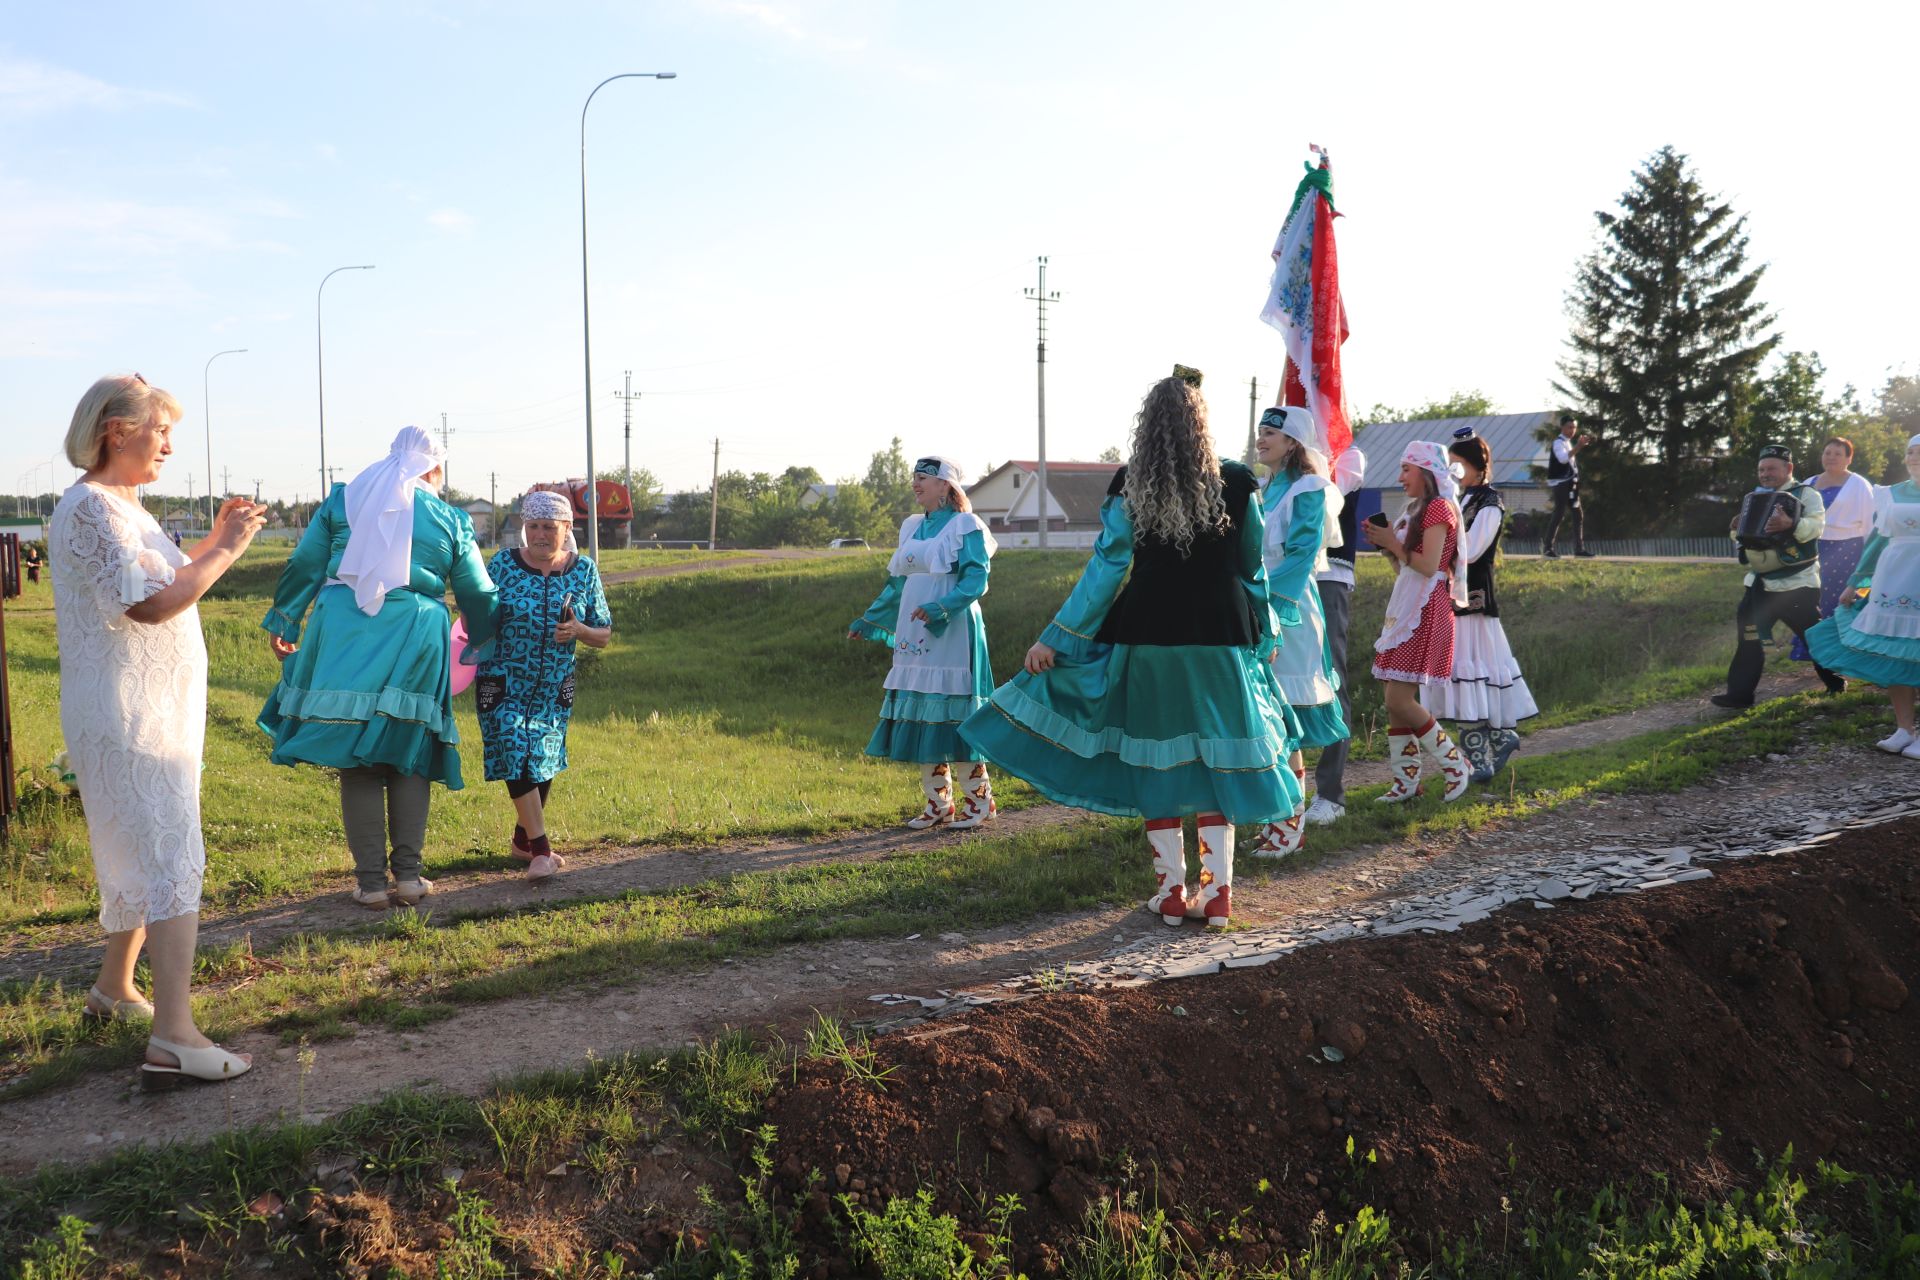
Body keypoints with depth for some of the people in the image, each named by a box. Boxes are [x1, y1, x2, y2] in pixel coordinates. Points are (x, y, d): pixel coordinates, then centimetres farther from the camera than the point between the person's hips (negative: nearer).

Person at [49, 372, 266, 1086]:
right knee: (171, 862, -14)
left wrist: (214, 544, 8)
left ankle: (114, 989, 35)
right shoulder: (91, 507, -16)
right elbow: (149, 603, -24)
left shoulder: (121, 506, 16)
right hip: (129, 718, -11)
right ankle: (173, 1040, -18)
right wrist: (224, 551, -16)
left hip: (155, 712, 11)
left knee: (143, 858, 20)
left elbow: (163, 585, 19)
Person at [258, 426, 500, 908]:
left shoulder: (343, 499, 10)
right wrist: (483, 641, 28)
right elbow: (479, 595, 13)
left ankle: (371, 880, 5)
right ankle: (408, 873, 7)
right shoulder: (449, 520, 8)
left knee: (357, 763, 5)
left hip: (344, 637, 1)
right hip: (414, 642, -1)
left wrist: (282, 622, 19)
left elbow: (303, 565, 9)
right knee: (409, 759, 10)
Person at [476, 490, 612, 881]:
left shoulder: (584, 571, -2)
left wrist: (578, 630, -19)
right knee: (516, 755, -14)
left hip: (554, 688, 3)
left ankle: (523, 841, 29)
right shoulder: (503, 564, -8)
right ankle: (541, 848, -9)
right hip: (504, 685, -3)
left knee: (543, 762, 10)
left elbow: (604, 635, 2)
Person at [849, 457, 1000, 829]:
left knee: (956, 715, -7)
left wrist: (940, 607, -28)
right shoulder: (912, 528, 16)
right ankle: (938, 803, 11)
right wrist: (868, 620, 21)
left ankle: (978, 799, 3)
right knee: (920, 716, 5)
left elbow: (976, 580, -14)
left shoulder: (965, 527, -5)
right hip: (915, 638, 7)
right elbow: (897, 584, 22)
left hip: (952, 635, -7)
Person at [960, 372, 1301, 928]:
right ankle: (1217, 893, 5)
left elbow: (1104, 571, -5)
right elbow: (1253, 570, 6)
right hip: (1219, 641, 1)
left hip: (1148, 637, -1)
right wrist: (1265, 635, 18)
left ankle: (1171, 892, 11)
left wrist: (1054, 639, -1)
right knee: (1213, 759, 7)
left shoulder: (1130, 488, -3)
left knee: (1155, 763, 8)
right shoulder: (1235, 486, -1)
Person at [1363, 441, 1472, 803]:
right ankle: (1406, 780, 11)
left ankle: (1454, 764, 0)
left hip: (1425, 611, -10)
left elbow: (1429, 566, -18)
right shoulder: (1416, 509, 19)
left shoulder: (1438, 508, -9)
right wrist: (1386, 543, 6)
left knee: (1400, 699, -13)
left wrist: (1392, 543, -10)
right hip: (1404, 609, 10)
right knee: (1394, 699, 6)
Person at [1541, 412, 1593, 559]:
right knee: (1559, 514, -11)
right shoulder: (1558, 442, -11)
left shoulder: (1569, 442, 19)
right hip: (1561, 483, -10)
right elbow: (1563, 458, -31)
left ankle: (1579, 548, 12)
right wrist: (1578, 446, -34)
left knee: (1578, 514, 9)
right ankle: (1547, 548, -9)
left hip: (1570, 483, 10)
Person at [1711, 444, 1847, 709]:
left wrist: (1791, 525, -39)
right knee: (1749, 637, 4)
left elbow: (1815, 526, -21)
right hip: (1760, 582, 7)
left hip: (1797, 582, -7)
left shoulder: (1806, 493, -5)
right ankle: (1740, 692, 7)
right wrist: (1738, 529, -1)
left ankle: (1835, 682, 22)